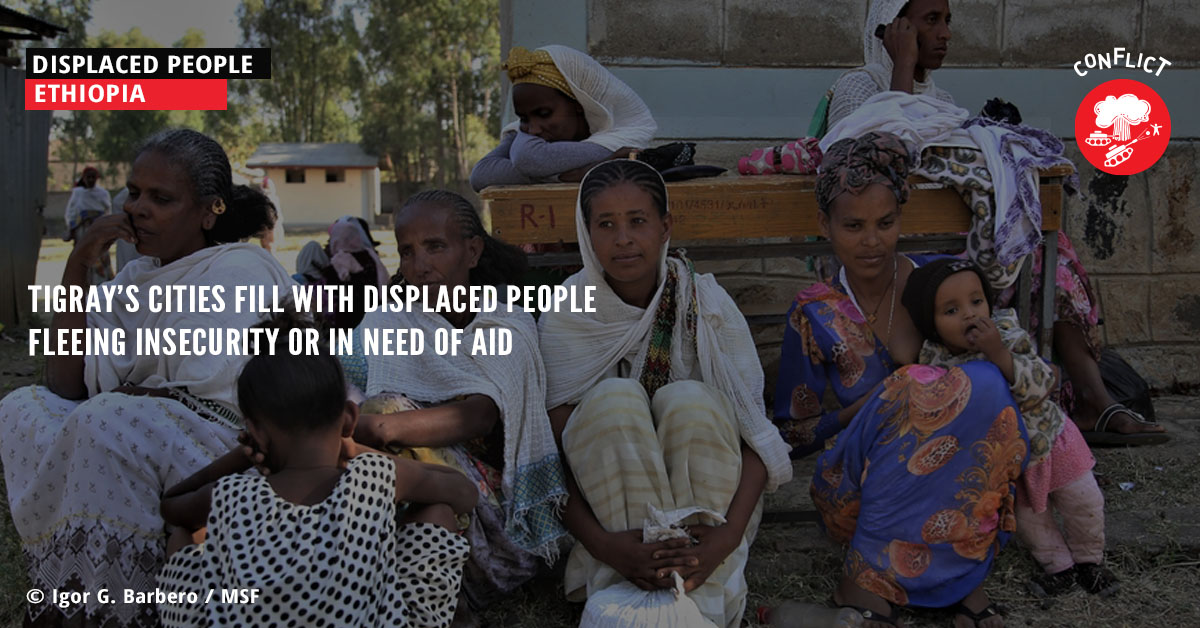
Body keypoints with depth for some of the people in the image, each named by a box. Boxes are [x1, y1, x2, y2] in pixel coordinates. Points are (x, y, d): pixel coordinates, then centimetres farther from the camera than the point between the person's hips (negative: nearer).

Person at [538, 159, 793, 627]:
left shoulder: (706, 303, -10)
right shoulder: (565, 318, -10)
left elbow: (756, 435, -15)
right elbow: (552, 452, -15)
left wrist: (728, 535, -31)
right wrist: (600, 543, -32)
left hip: (703, 492, 0)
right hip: (609, 497, 0)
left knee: (690, 400, -29)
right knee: (615, 397, -28)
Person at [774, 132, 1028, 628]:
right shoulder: (816, 315, -1)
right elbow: (793, 435, 4)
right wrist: (868, 408, -13)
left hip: (955, 487, 2)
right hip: (856, 490, -2)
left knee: (984, 383, -28)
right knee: (915, 390, -30)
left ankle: (874, 573, -21)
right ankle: (963, 578, -23)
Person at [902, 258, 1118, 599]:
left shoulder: (1008, 337, -27)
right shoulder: (932, 363, -24)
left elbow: (1041, 386, -37)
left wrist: (1000, 355, -47)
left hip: (1046, 438, 0)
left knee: (1084, 501, 10)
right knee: (1026, 514, 13)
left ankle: (1088, 558, 37)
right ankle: (1058, 564, 40)